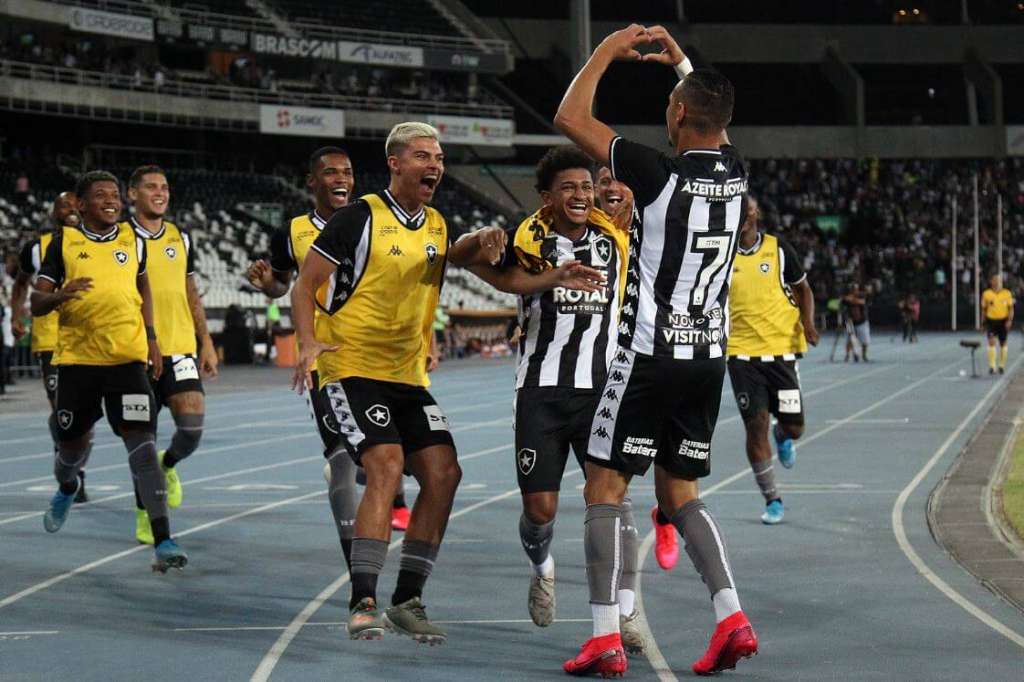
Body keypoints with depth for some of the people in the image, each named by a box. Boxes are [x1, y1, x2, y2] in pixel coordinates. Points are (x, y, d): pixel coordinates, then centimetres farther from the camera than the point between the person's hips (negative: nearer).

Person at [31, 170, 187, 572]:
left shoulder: (133, 240, 6)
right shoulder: (64, 243, 0)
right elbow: (36, 304, 0)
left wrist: (151, 338, 14)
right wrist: (61, 295, -23)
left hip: (128, 358, 0)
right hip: (77, 358, 0)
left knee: (142, 443, -14)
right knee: (72, 444, 13)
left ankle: (163, 541, -19)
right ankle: (66, 489, 51)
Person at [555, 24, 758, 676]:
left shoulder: (659, 173, -15)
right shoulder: (736, 171, 2)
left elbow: (570, 117, -6)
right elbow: (716, 118, 29)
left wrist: (608, 52, 5)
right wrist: (681, 59, 31)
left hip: (649, 357, -6)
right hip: (708, 358, 6)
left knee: (605, 489, 2)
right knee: (679, 490, 17)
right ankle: (732, 618, 2)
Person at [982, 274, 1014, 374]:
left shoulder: (1007, 293, -1)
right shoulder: (986, 294, -1)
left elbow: (1011, 308, 1)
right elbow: (984, 309, 8)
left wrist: (1010, 320, -11)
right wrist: (984, 321, 9)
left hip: (1003, 321, 1)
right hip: (991, 320, -1)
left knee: (1003, 343, 9)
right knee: (992, 341, -16)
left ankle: (1002, 365, 25)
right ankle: (992, 366, -17)